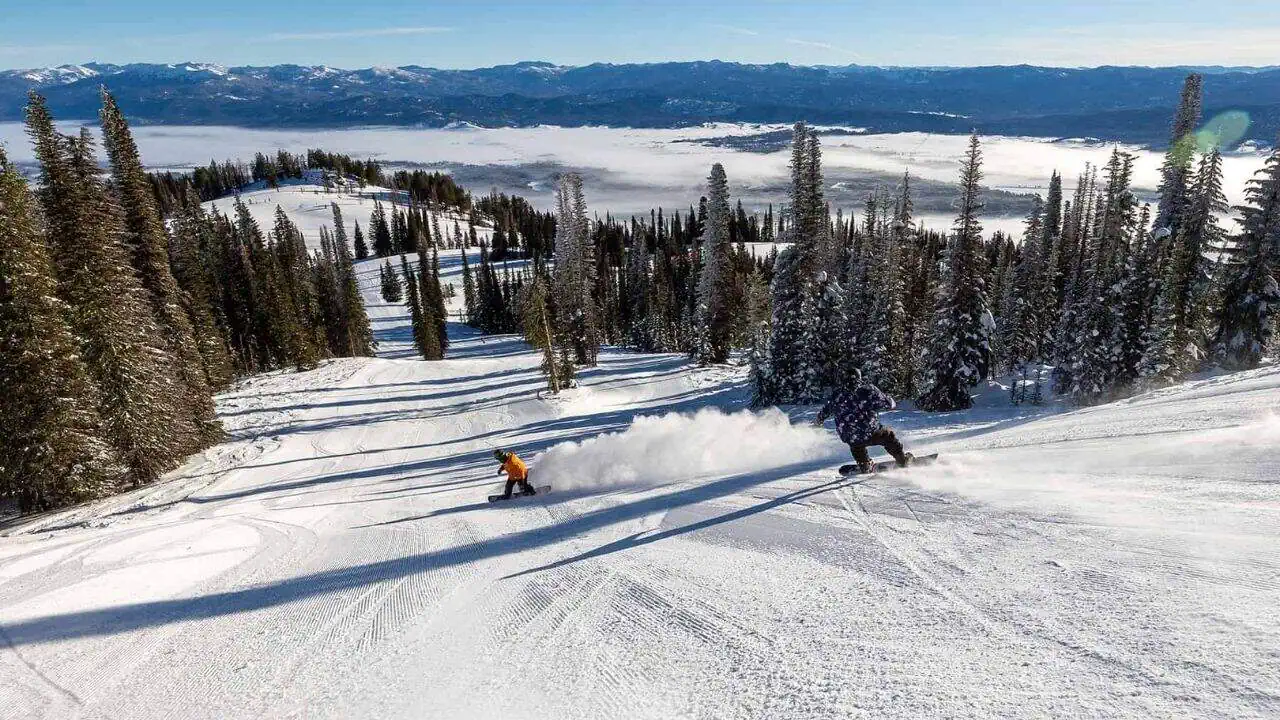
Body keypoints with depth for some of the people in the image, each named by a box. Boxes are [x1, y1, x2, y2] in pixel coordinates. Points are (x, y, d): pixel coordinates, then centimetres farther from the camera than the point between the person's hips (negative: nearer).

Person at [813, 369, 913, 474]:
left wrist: (818, 421, 39)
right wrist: (891, 402, 21)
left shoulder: (837, 395, 4)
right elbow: (888, 403, -4)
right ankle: (902, 459, 32)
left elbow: (824, 411, 18)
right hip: (870, 433, -3)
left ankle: (865, 465, 36)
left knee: (855, 444, 38)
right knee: (888, 434, 27)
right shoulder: (868, 389, -6)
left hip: (849, 437, 3)